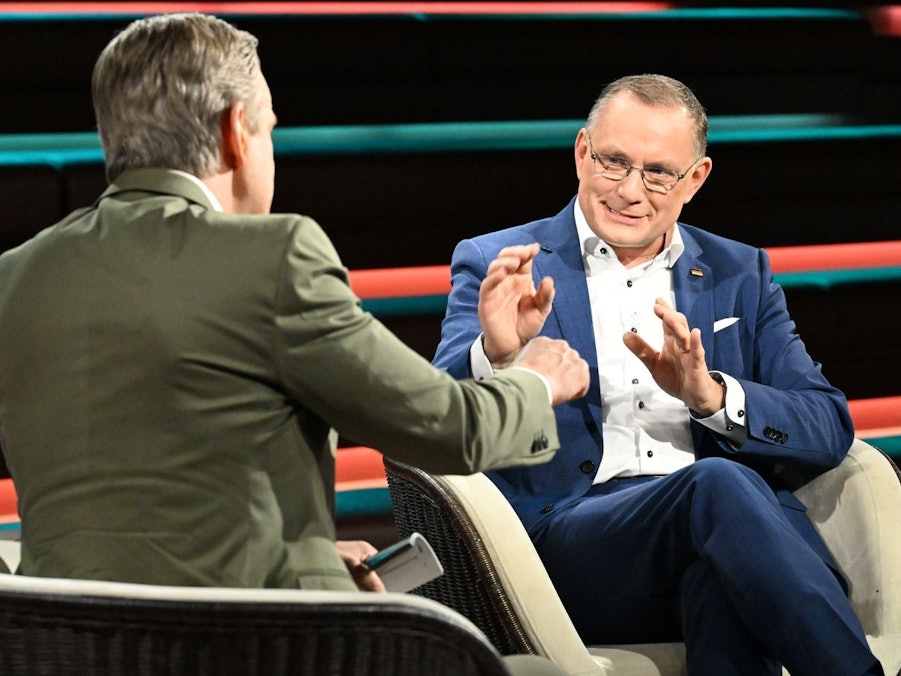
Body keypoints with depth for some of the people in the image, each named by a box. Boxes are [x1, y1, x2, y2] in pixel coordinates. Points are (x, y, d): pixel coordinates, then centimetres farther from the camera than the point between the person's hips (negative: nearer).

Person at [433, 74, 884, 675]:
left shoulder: (740, 275, 22)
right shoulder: (497, 267, 14)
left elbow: (830, 430, 12)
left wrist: (711, 395, -8)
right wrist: (495, 354, -21)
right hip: (568, 529, -2)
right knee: (720, 483, -35)